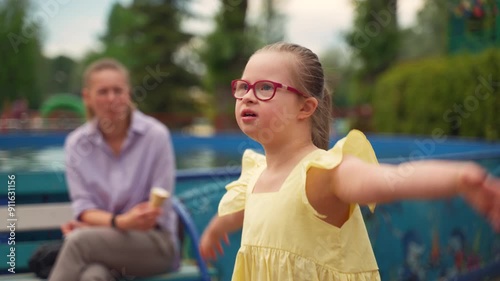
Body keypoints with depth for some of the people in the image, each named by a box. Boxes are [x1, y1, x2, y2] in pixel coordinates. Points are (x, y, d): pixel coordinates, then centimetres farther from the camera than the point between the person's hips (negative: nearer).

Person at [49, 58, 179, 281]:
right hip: (101, 243, 2)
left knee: (78, 240, -30)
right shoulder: (76, 143, 2)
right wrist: (120, 222, -23)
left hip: (155, 242, -2)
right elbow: (83, 206, 0)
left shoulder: (156, 135, -7)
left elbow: (160, 210, -7)